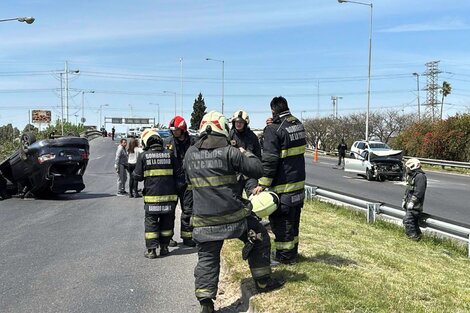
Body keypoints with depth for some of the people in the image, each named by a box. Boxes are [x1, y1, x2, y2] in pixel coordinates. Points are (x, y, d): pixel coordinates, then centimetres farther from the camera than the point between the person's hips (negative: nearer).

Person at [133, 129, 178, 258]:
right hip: (169, 194, 2)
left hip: (152, 195, -2)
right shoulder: (169, 155, 0)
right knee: (167, 222, 13)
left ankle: (151, 250, 5)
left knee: (151, 222, 6)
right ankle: (164, 247, 19)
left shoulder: (144, 156, -6)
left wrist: (133, 173, 18)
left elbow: (138, 176, -3)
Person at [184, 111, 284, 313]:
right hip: (233, 215, -3)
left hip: (204, 220, 3)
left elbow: (189, 180, 21)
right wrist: (247, 154, 11)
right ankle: (263, 282, 28)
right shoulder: (228, 152, -9)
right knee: (260, 239, 19)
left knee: (207, 259, 10)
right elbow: (257, 170, -6)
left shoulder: (190, 154, 6)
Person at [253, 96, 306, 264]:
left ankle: (285, 256, 8)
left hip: (283, 185, -8)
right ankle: (292, 251, 28)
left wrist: (262, 183, -20)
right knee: (293, 219, 18)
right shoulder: (298, 124, 8)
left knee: (281, 221, 1)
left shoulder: (274, 129, -16)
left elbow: (270, 159, -22)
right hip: (299, 181, 8)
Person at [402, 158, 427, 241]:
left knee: (407, 220, -13)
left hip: (415, 205, -10)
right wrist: (404, 200, 22)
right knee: (414, 221, 15)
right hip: (410, 204, 10)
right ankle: (418, 235, 24)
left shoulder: (420, 176, -16)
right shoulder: (411, 176, 17)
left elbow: (419, 191, -23)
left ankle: (413, 237, -6)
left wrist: (412, 202, -24)